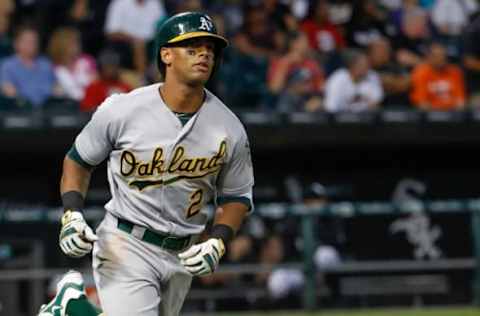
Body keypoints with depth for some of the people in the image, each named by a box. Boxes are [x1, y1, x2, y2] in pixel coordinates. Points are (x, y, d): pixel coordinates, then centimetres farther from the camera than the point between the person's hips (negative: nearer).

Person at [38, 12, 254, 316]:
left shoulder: (230, 130, -6)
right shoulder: (122, 111, -13)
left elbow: (236, 196, 7)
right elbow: (79, 160, 3)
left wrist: (217, 242, -10)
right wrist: (72, 214, -12)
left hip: (182, 255, 5)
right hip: (124, 245, -4)